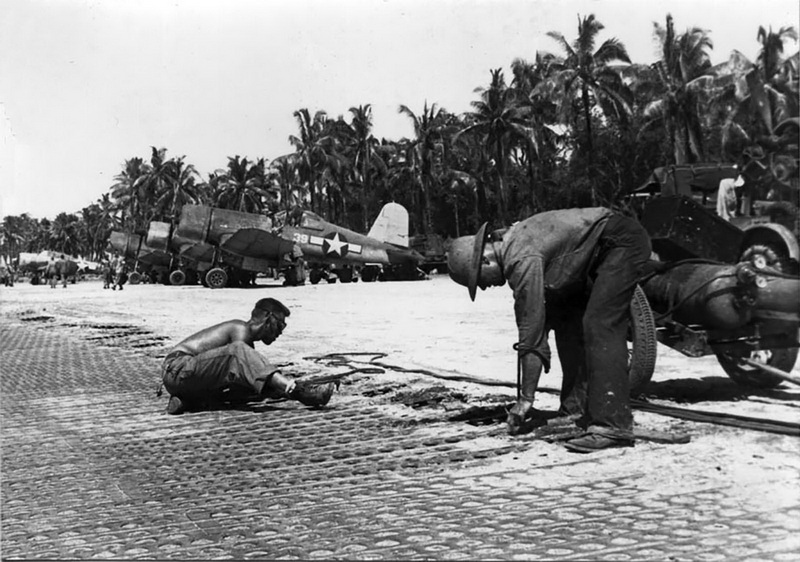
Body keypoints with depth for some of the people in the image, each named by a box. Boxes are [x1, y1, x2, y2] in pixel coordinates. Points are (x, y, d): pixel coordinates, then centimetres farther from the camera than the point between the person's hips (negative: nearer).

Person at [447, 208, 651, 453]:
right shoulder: (511, 247, 7)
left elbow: (531, 332, -21)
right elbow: (537, 324, 13)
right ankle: (576, 410, 13)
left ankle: (613, 426, -21)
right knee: (565, 320, 9)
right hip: (599, 251, 10)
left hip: (622, 242, -10)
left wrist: (525, 399, -15)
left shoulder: (522, 260, -23)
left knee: (599, 328, -18)